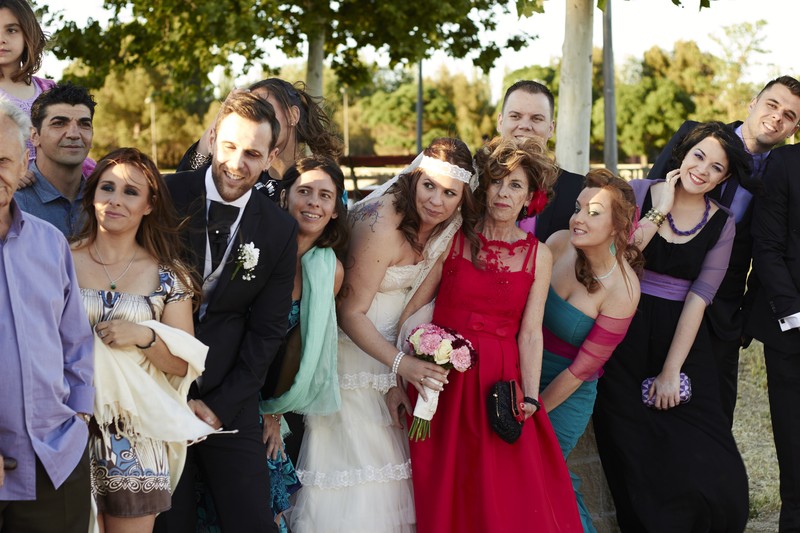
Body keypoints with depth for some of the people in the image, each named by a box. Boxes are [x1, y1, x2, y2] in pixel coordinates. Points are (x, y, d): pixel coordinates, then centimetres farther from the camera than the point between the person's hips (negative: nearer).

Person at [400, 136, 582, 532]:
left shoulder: (538, 256, 4)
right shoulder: (452, 240, 1)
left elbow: (530, 333, -1)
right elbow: (411, 310, -1)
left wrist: (530, 397, -12)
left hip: (502, 384, 1)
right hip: (443, 381, -1)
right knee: (443, 499, 6)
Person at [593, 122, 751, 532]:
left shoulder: (721, 225, 2)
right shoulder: (639, 193, -2)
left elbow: (698, 298, -5)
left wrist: (671, 371, -11)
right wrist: (659, 211, -15)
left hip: (680, 339, 1)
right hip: (625, 335, -1)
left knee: (703, 463, -7)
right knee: (635, 457, 0)